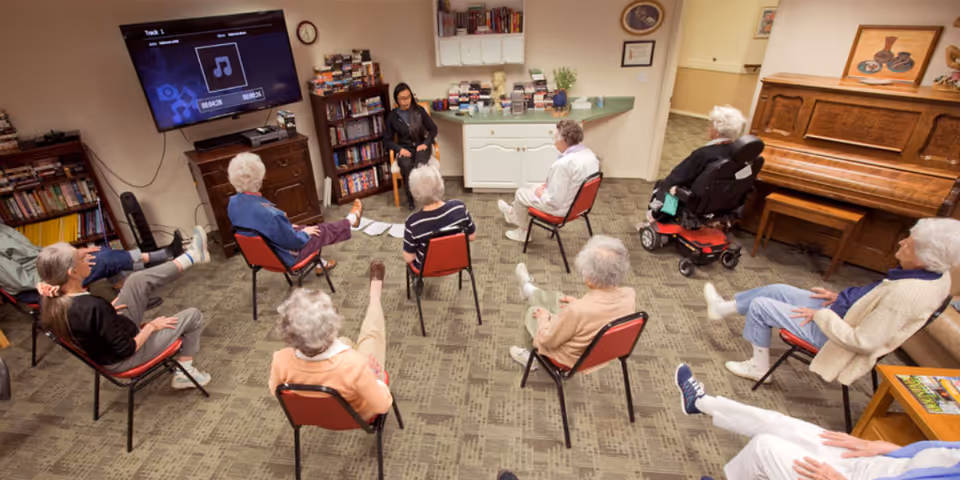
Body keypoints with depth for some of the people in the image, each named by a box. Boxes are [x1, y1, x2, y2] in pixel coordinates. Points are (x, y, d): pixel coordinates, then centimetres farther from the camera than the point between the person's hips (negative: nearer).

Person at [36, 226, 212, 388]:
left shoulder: (50, 300, -14)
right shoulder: (94, 307, -38)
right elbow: (126, 349, -27)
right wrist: (151, 326, -13)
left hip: (112, 336, 8)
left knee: (138, 280, 6)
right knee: (192, 316, 4)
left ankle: (190, 257, 22)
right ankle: (185, 373, 21)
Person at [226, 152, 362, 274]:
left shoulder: (233, 203, -13)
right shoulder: (265, 212, -40)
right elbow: (293, 242, -28)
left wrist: (287, 226, 11)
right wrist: (304, 232, -6)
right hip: (284, 257, -7)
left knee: (305, 228, 29)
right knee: (322, 231, 13)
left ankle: (319, 264, 48)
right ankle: (352, 219, 41)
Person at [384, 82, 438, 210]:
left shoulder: (419, 110, 4)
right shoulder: (392, 116, 4)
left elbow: (433, 129, 7)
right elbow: (387, 140, 7)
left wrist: (426, 143, -10)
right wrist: (400, 149, -12)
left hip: (421, 146, 0)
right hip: (404, 149, 0)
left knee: (420, 162, -37)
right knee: (406, 165, -35)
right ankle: (410, 197, -15)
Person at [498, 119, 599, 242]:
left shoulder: (563, 163, -34)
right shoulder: (590, 154, -6)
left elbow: (554, 202, -29)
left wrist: (541, 194, -9)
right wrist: (549, 185, 8)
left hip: (562, 207, -8)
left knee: (521, 193, 15)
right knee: (533, 188, 28)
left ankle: (523, 232, 37)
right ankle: (515, 213, 52)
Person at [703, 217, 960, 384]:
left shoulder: (907, 294, -34)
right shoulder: (937, 276, -6)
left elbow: (863, 342, -30)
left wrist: (819, 315, -20)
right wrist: (840, 297, 8)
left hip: (832, 331, -9)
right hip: (841, 313, 9)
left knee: (759, 306, -2)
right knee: (775, 290, 13)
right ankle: (723, 307, 34)